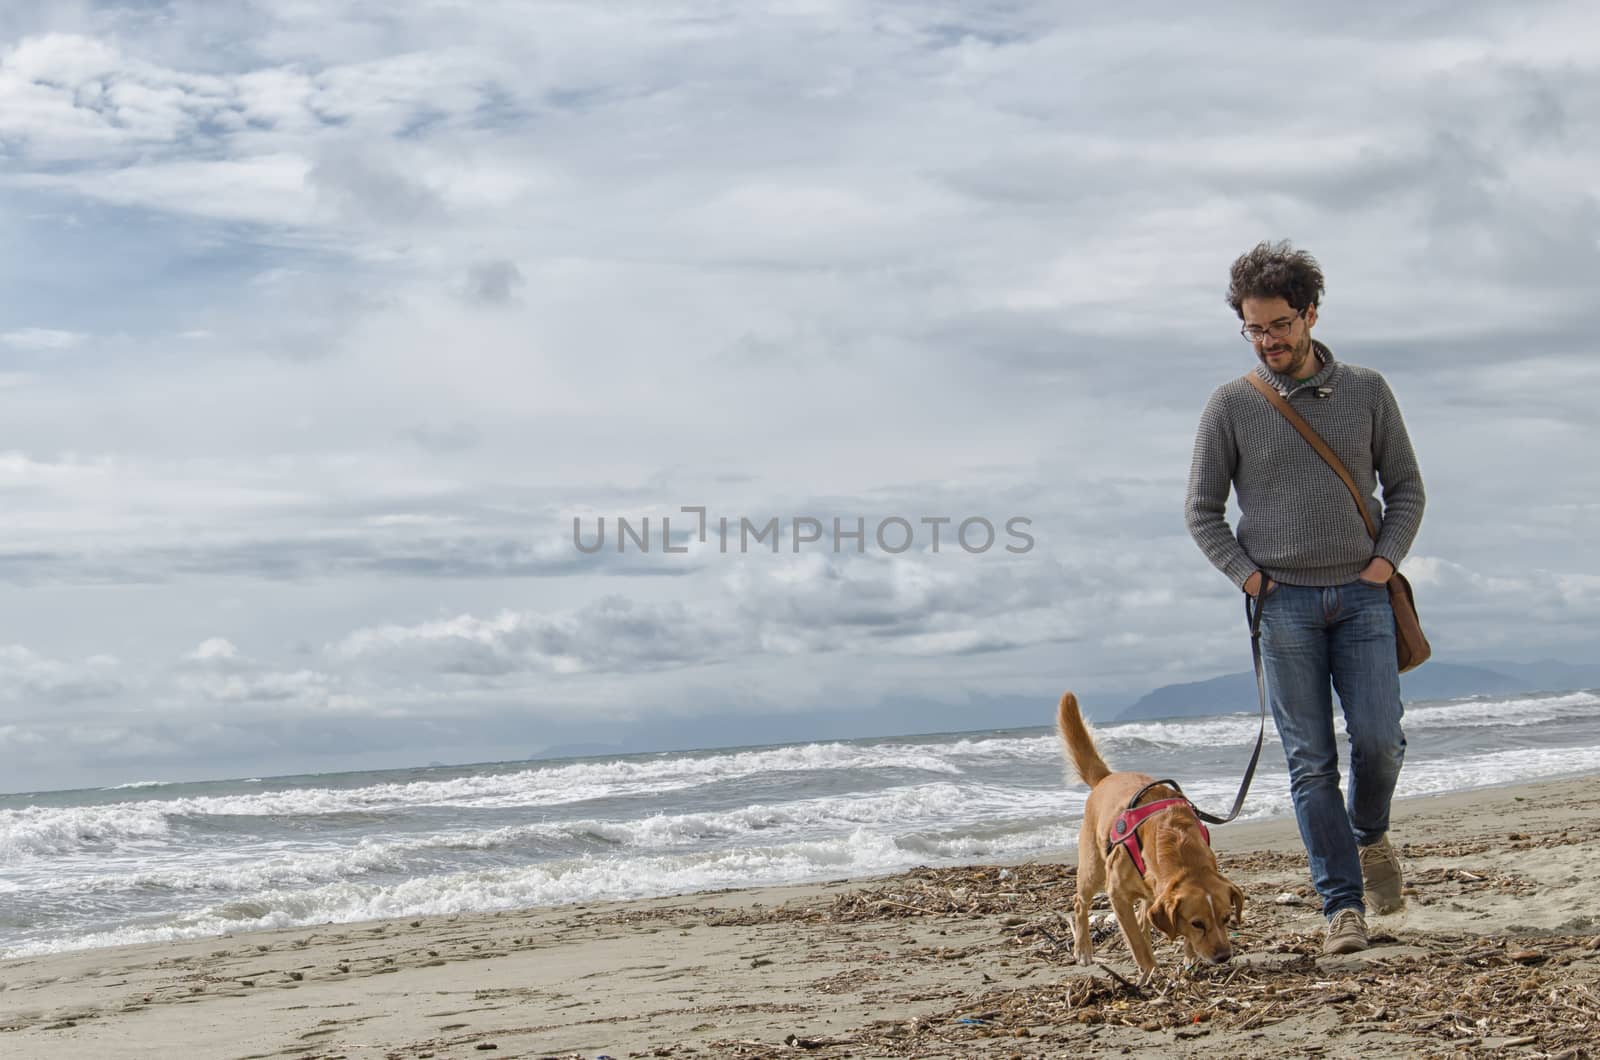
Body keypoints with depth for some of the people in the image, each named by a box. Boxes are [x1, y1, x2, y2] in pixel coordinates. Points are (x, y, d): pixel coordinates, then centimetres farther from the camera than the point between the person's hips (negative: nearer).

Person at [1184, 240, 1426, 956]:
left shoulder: (1366, 392, 7)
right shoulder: (1231, 405, 2)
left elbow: (1406, 487, 12)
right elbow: (1201, 510, 6)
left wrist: (1386, 560, -2)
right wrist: (1248, 576, -4)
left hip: (1362, 596, 1)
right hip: (1284, 603, -1)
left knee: (1379, 740, -9)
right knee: (1311, 762, -3)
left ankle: (1370, 837, 23)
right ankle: (1342, 907, 1)